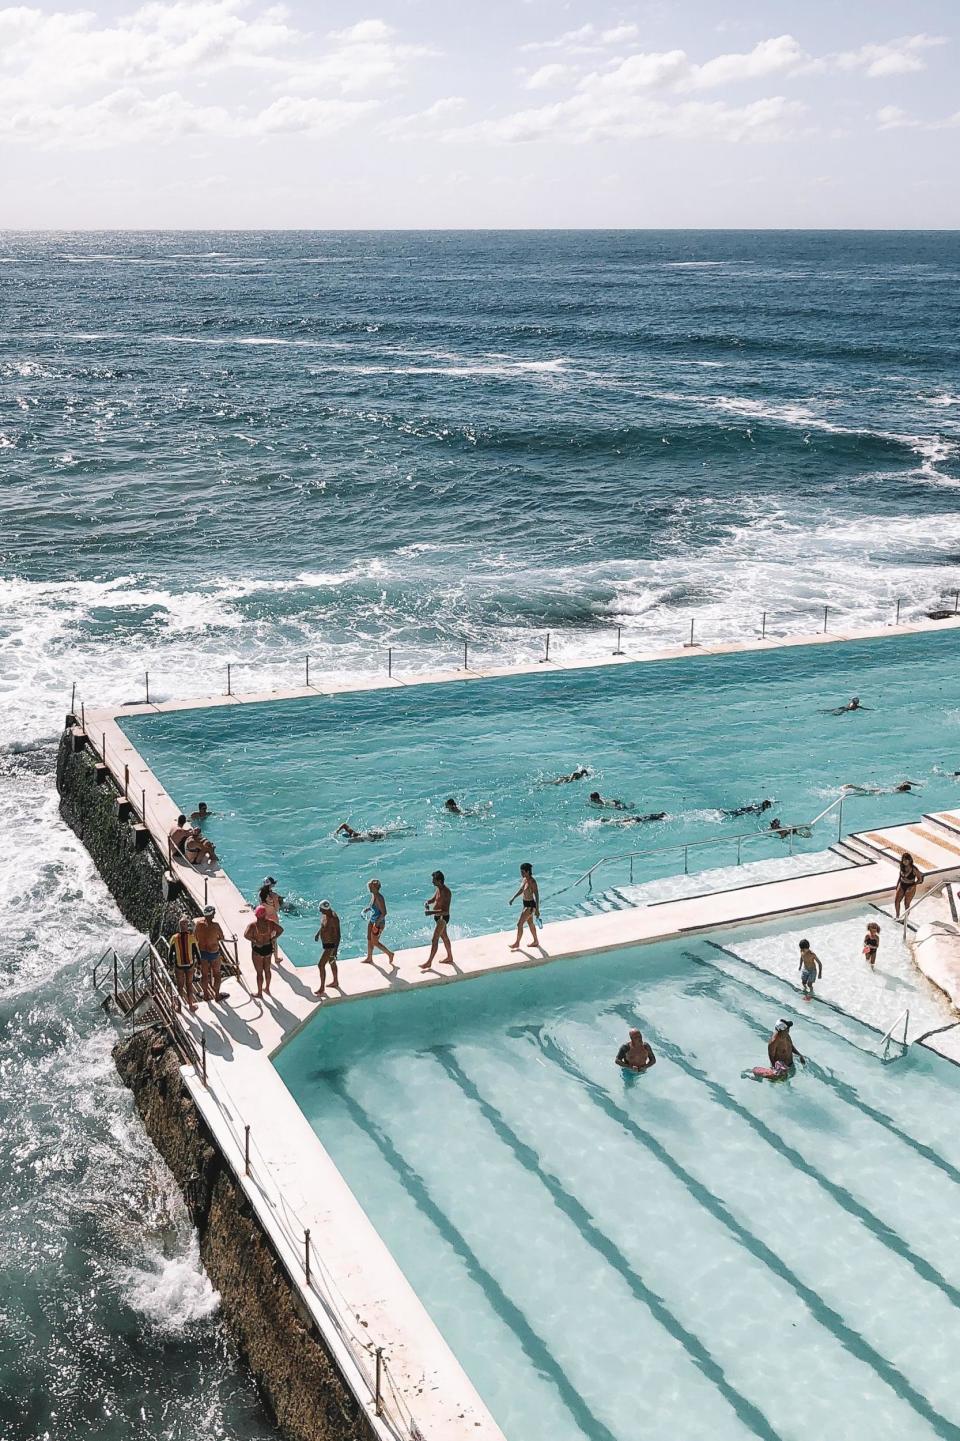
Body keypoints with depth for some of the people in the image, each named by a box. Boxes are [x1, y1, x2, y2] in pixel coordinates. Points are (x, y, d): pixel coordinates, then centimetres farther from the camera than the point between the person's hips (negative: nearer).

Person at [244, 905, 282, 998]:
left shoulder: (253, 925, -19)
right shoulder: (270, 922, -9)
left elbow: (246, 935, -33)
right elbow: (280, 930, -12)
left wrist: (254, 941, -20)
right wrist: (272, 939, -7)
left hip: (257, 949, -4)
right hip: (268, 948, 4)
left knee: (259, 972, 11)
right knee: (267, 969, 23)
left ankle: (260, 992, 24)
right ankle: (267, 988, 40)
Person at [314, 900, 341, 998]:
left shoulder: (333, 919, -31)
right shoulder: (325, 914, -4)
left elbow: (338, 935, -29)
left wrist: (335, 950, -30)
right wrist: (318, 933, 22)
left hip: (330, 945, -10)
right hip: (326, 943, 10)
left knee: (321, 965, -7)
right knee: (331, 962, 25)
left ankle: (322, 990, 1)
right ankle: (335, 982, 45)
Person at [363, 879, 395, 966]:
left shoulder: (379, 898, -28)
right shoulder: (372, 895, 0)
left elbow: (384, 913, -28)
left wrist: (377, 923, -27)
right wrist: (367, 909, 0)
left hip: (379, 923, -9)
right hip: (372, 920, 9)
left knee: (375, 942, 2)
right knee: (369, 939, 19)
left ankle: (390, 954, 17)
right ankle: (369, 958, 34)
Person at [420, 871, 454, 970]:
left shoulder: (445, 892, -27)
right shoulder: (438, 888, 2)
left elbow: (445, 910, -30)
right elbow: (433, 899, 18)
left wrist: (432, 912, -36)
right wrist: (427, 902, -5)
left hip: (442, 918, -10)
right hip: (438, 917, 10)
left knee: (434, 940, -5)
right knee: (444, 937, 22)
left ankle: (429, 962, 1)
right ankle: (450, 957, 37)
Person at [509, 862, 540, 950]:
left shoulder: (532, 882, -24)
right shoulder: (523, 879, 1)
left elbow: (537, 896, -24)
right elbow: (521, 890, 17)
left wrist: (537, 910, -25)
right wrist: (513, 898, 10)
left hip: (530, 905, -9)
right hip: (525, 904, 9)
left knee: (519, 924, -4)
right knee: (530, 923, 21)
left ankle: (517, 943, 11)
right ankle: (535, 941, 36)